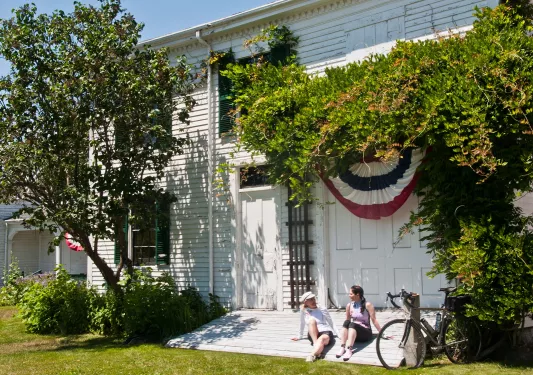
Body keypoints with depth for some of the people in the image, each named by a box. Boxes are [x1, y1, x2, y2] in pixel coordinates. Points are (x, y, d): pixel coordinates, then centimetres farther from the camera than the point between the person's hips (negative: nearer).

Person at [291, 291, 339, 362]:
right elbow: (302, 323, 16)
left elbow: (331, 323, 12)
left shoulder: (323, 309, 8)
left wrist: (339, 334, 5)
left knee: (322, 339, -38)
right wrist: (299, 336, 19)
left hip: (326, 332, -1)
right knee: (311, 320, -28)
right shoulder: (303, 310, 7)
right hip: (313, 335, 1)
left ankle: (312, 355, -66)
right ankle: (315, 344, -41)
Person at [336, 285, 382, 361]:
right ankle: (342, 348, -40)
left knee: (353, 324, -33)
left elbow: (374, 320, -8)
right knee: (346, 322, -27)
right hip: (353, 332, 4)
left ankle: (349, 350, -48)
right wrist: (343, 334, 15)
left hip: (365, 332, -4)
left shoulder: (367, 305, -8)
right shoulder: (349, 305, 4)